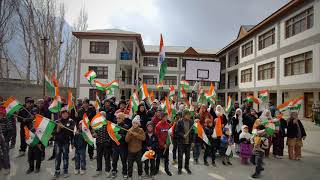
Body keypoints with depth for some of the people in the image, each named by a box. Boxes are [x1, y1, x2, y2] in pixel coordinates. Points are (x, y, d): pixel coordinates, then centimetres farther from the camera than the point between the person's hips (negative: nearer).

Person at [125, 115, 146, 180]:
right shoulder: (129, 130, -5)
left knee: (139, 163, 12)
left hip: (138, 150, 0)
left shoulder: (141, 130, -6)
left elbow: (143, 138, -18)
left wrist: (136, 134, -26)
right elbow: (126, 140, -13)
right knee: (130, 164, 8)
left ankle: (140, 175, 33)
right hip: (130, 150, 0)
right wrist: (130, 133, -26)